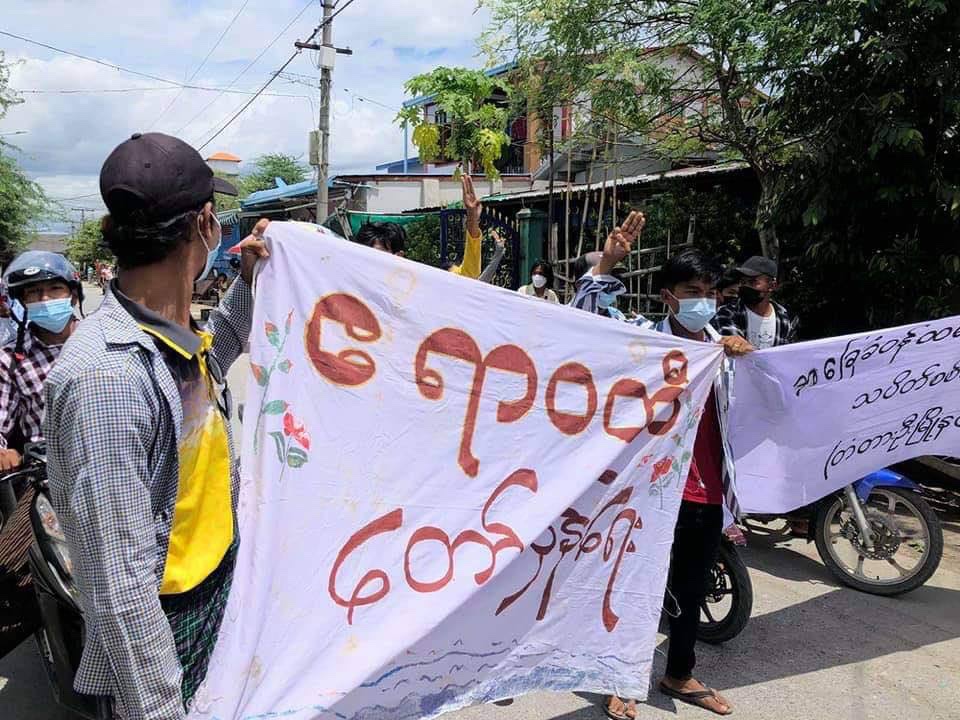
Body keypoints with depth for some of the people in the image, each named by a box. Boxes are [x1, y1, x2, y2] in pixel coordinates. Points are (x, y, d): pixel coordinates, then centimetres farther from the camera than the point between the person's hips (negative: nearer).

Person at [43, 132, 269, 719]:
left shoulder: (178, 336, -4)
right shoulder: (107, 374, -31)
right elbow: (120, 591, -29)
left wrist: (247, 283, 14)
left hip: (223, 591, 8)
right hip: (163, 633, -8)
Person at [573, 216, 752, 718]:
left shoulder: (722, 346, 7)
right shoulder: (645, 338, -9)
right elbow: (585, 322, -22)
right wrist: (606, 263, -31)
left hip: (709, 494, 6)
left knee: (692, 591, 21)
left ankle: (680, 675, 43)